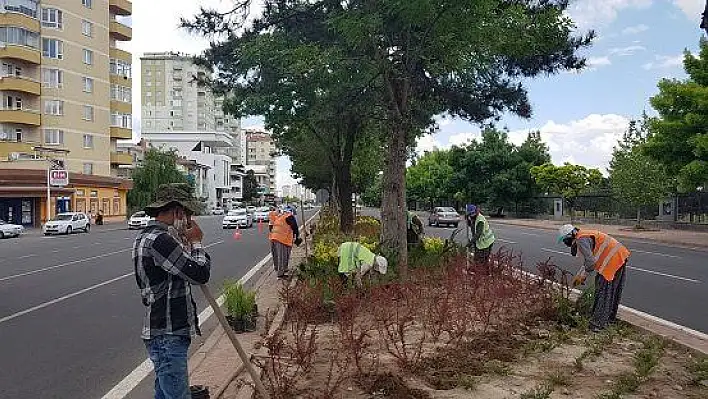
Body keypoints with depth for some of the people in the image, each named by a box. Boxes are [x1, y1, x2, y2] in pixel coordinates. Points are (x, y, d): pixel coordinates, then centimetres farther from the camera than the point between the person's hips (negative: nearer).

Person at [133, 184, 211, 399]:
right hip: (167, 335, -11)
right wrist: (196, 242, -8)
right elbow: (200, 274, -21)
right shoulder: (160, 239, -20)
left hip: (163, 333, 11)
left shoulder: (147, 235, 14)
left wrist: (187, 243, 6)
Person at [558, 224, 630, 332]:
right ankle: (611, 317, 32)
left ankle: (598, 323, -3)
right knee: (614, 290, 20)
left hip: (613, 260, -11)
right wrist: (578, 275, 24)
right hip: (620, 257, 11)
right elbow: (587, 260, 26)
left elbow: (591, 262, -21)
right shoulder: (585, 236, 19)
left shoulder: (581, 240, -14)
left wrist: (583, 276, -5)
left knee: (603, 292, -6)